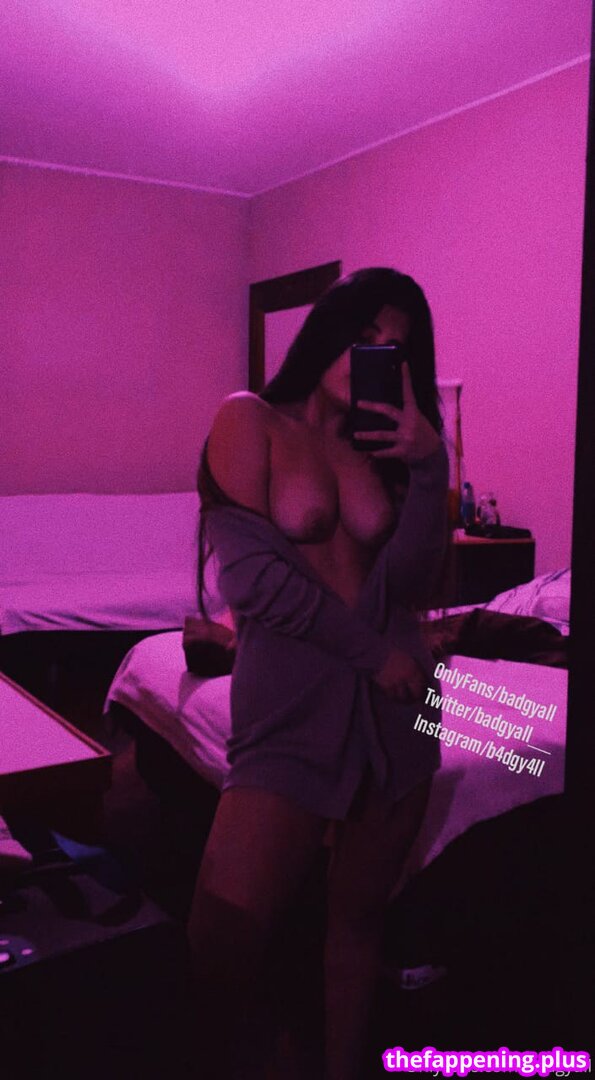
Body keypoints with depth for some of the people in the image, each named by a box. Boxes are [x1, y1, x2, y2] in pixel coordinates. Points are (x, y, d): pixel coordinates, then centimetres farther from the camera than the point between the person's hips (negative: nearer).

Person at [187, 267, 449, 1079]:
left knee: (361, 912, 11)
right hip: (292, 692, -4)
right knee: (229, 920, -14)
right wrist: (374, 651, -7)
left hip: (393, 696, 5)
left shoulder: (384, 443, 13)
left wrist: (429, 463, -9)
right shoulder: (251, 419, 0)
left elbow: (407, 580, 1)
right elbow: (247, 573, -10)